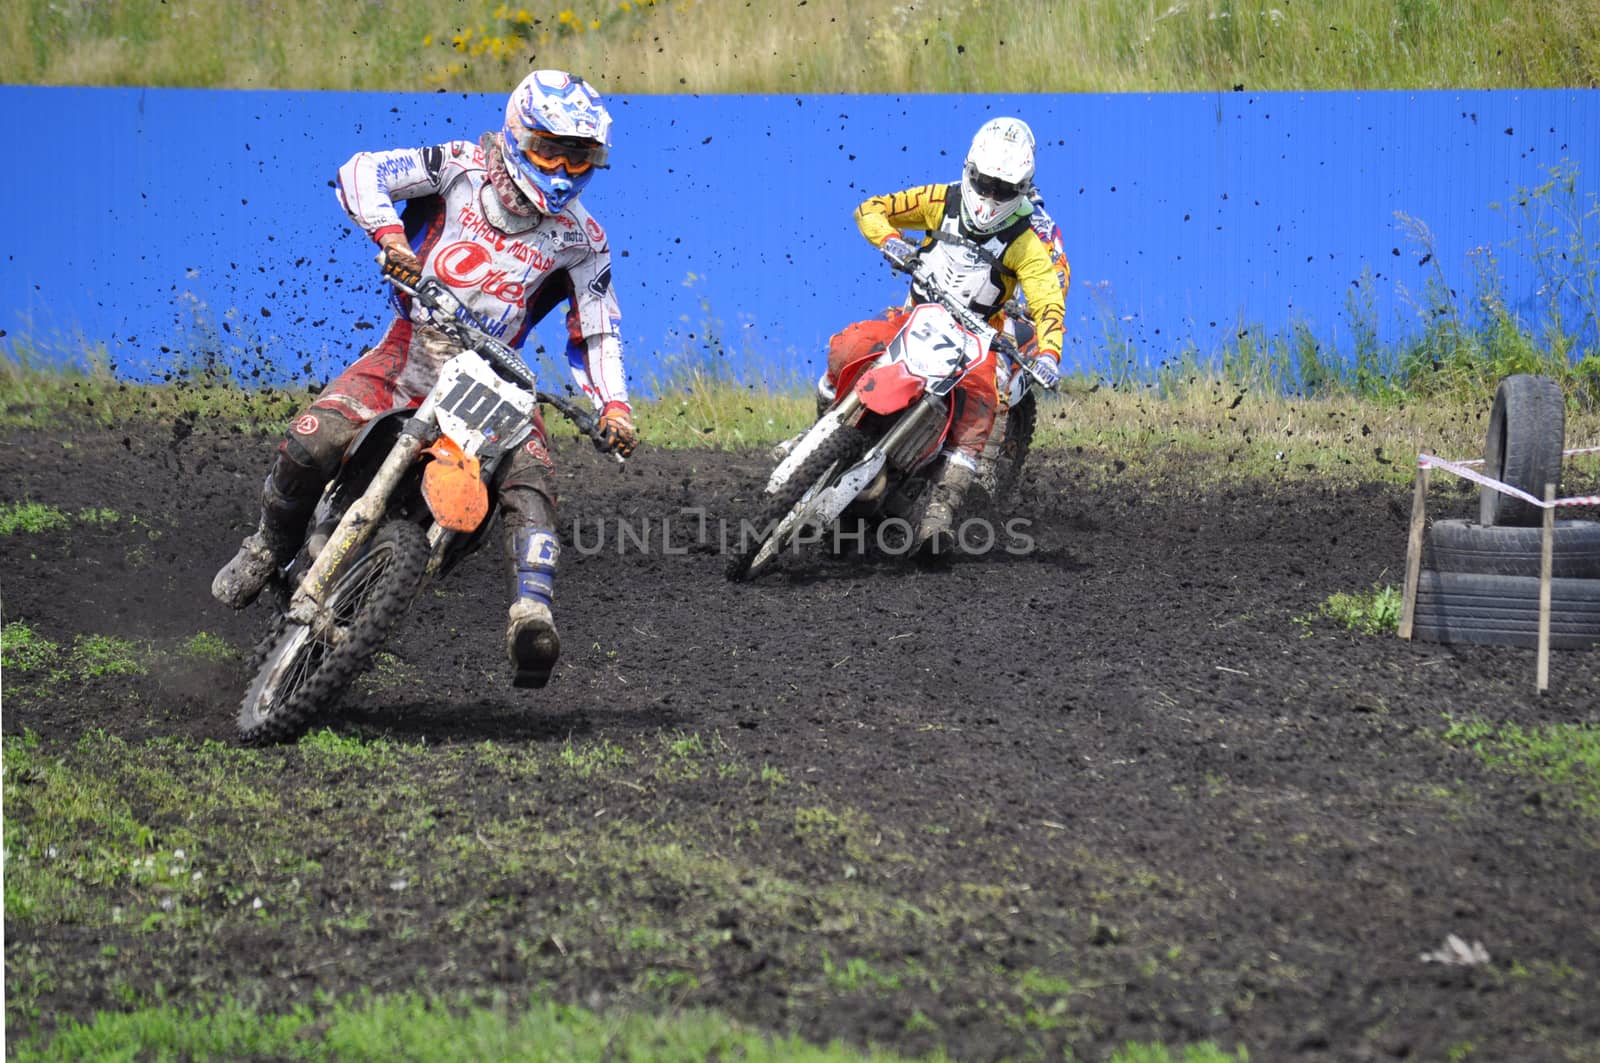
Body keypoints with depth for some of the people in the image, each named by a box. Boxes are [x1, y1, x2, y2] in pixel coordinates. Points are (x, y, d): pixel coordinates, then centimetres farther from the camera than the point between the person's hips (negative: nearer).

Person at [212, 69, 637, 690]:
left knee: (529, 476, -27)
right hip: (409, 352, -1)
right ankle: (272, 546, 9)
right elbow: (362, 172, -4)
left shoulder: (580, 240, 4)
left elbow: (596, 331, 9)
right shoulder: (462, 168, -1)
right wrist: (389, 233, -22)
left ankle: (531, 616, -39)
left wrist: (613, 407, -7)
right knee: (309, 445, -21)